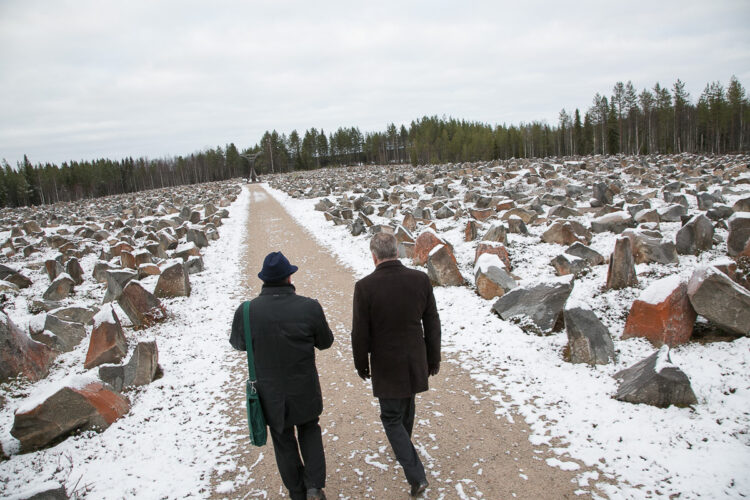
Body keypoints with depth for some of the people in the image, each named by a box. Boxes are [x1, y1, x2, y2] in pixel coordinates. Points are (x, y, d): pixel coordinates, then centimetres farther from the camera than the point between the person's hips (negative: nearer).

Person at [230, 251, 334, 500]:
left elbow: (238, 344, 1)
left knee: (283, 442, 20)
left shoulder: (246, 311, -18)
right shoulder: (310, 307, -20)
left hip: (270, 393, 0)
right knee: (309, 431, 26)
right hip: (305, 391, 0)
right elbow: (325, 341, -4)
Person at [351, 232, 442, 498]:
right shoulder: (420, 279, -9)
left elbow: (360, 333, -12)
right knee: (406, 407, 26)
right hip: (415, 361, 4)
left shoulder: (365, 286, -19)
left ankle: (416, 476, 5)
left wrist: (361, 365, 4)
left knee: (392, 418, 11)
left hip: (386, 366, -4)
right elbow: (432, 324, -1)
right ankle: (403, 448, 50)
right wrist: (433, 358, 11)